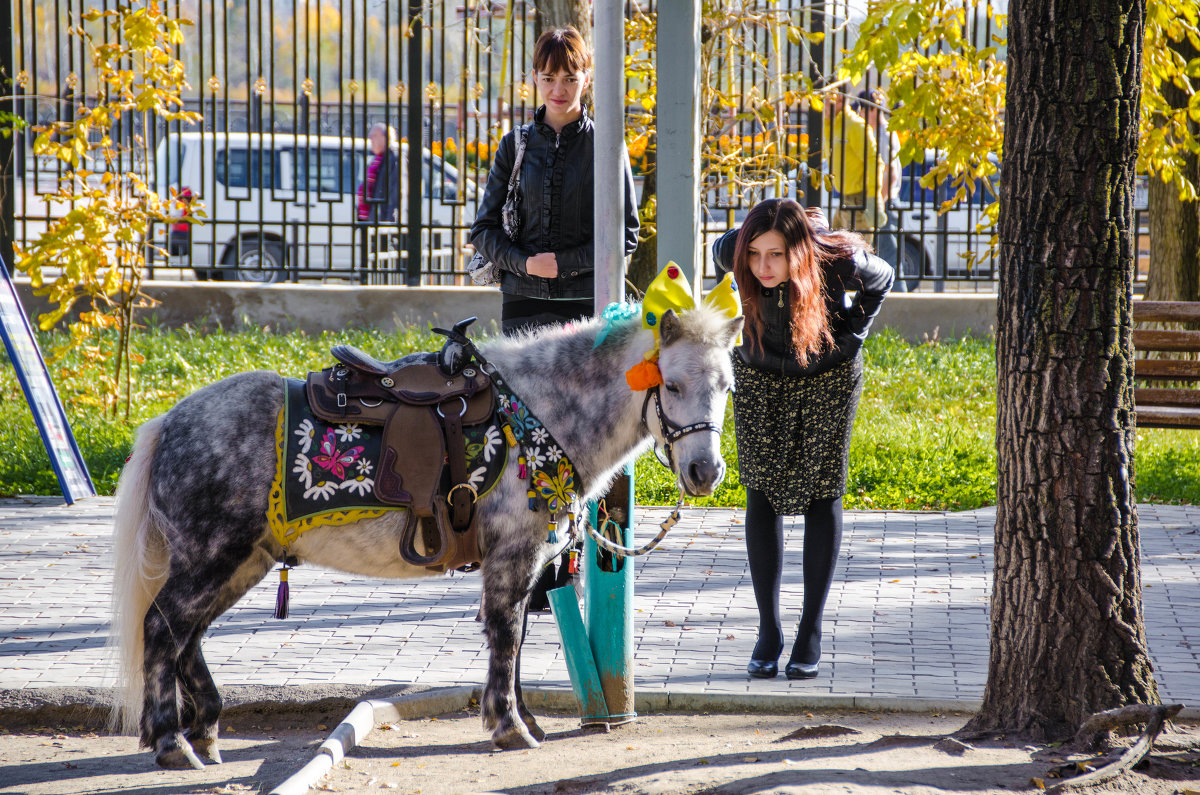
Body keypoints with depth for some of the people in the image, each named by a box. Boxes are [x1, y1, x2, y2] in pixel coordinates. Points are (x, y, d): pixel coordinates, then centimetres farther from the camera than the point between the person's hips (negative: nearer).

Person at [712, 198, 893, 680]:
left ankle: (810, 635, 6)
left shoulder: (839, 259, -31)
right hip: (759, 377, 2)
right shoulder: (732, 252, -26)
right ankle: (768, 632, 3)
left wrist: (850, 335, -9)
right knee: (761, 495, -3)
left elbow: (880, 280, -6)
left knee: (821, 495, 1)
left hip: (828, 379, -1)